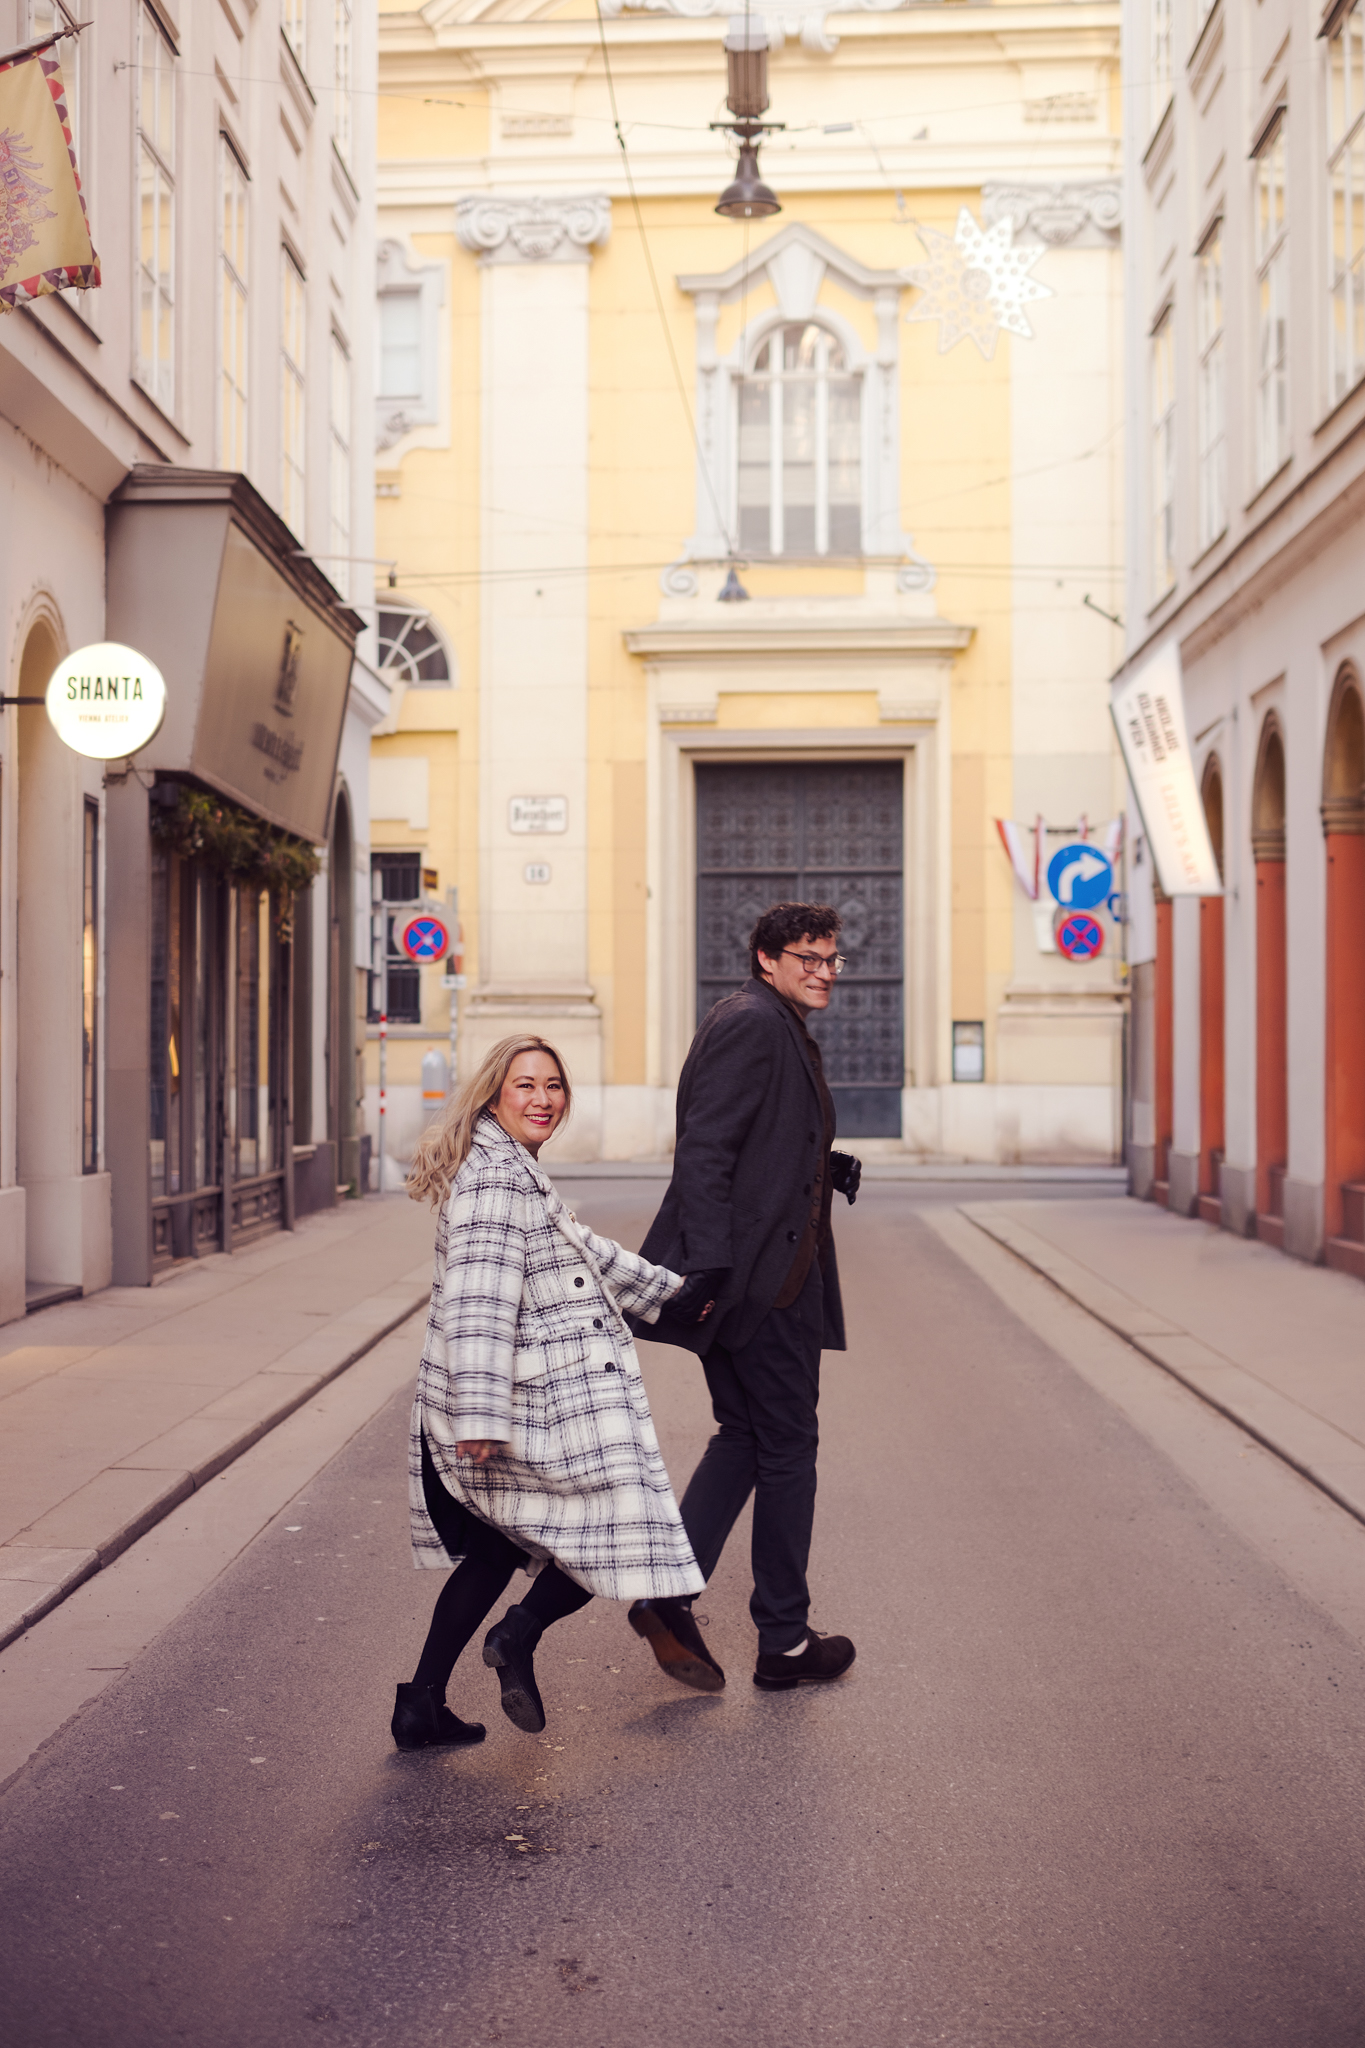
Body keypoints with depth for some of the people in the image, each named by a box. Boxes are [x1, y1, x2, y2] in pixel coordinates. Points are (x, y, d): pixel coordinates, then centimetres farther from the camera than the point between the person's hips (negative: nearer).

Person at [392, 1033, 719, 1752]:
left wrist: (670, 1290, 34)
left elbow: (582, 1251, 28)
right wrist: (481, 1417, -29)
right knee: (620, 1529, 2)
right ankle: (520, 1636, 12)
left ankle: (422, 1708, 22)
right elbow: (480, 1301, -24)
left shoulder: (515, 1170, 17)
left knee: (497, 1550, 17)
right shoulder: (496, 1176, -16)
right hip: (533, 1410, -10)